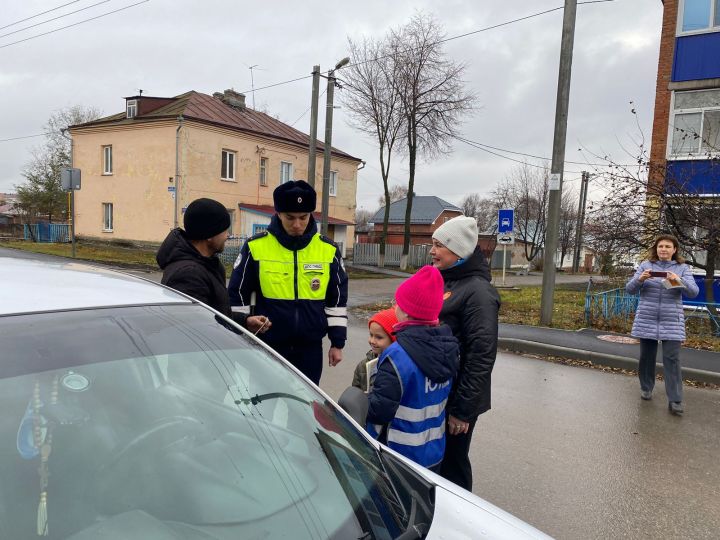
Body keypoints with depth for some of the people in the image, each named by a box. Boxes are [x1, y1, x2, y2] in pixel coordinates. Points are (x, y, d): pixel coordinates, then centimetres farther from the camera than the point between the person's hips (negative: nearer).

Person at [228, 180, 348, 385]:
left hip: (310, 347, 2)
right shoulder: (256, 247, -8)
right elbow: (238, 296, 0)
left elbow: (337, 299, 6)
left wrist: (337, 342, 6)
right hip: (267, 346, -2)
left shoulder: (328, 250, -1)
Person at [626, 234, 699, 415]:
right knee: (646, 356, 10)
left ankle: (675, 400, -2)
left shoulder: (682, 268, 3)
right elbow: (630, 289, 0)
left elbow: (694, 292, -7)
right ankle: (646, 388, 28)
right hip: (647, 320, 1)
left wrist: (679, 281, -26)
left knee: (672, 359, -6)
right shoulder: (645, 265, 4)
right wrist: (640, 279, -21)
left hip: (672, 321, -1)